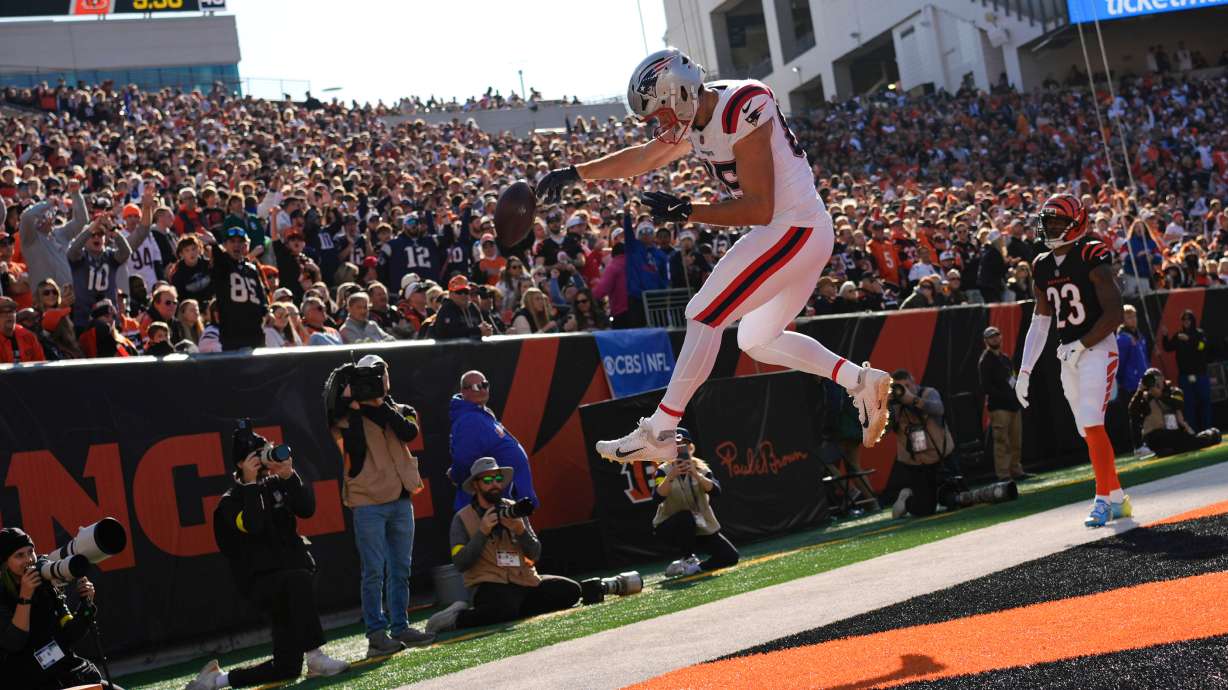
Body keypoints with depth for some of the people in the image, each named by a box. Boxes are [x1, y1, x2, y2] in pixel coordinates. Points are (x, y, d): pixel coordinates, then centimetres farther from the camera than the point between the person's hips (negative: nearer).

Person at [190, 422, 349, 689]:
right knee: (298, 580, -39)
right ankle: (315, 658, -35)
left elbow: (307, 509, -1)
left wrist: (288, 476, -12)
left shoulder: (276, 484, 13)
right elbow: (252, 526, -21)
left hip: (294, 573, 6)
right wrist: (250, 483, -16)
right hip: (260, 582, -6)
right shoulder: (231, 501, 0)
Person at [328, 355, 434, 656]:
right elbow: (353, 449, -16)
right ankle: (376, 633, -3)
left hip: (400, 499, 5)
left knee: (400, 570, 9)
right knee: (374, 571, -6)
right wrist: (353, 406, -14)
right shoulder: (348, 415, 2)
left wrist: (383, 406, -11)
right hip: (368, 502, -4)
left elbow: (410, 432, -8)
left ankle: (400, 627, 17)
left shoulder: (401, 411, 13)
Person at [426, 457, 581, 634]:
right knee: (504, 609, -38)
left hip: (526, 581, 5)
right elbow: (460, 564, -9)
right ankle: (458, 617, -13)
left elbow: (535, 555, 7)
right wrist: (482, 532, -15)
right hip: (491, 586, -5)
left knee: (571, 590, -14)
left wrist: (521, 530, -11)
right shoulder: (463, 518, 1)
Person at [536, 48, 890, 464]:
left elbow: (758, 209, -23)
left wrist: (688, 212, -23)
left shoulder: (741, 112, -22)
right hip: (800, 233, 10)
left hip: (793, 231, -10)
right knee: (758, 341, 16)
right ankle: (861, 381, 14)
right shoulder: (695, 118, 7)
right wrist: (574, 174, 24)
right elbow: (641, 159, 22)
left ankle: (658, 433, -7)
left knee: (704, 316, -10)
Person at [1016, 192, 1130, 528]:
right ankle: (1118, 499, 20)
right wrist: (1024, 370, 11)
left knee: (1092, 425, -16)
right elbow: (1040, 322, 15)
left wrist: (1080, 346, -15)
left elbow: (1114, 315, -15)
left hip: (1097, 350, -7)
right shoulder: (1043, 267, 10)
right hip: (1069, 357, 7)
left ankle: (1103, 500, -8)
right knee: (1089, 432, 9)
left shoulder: (1092, 259, -11)